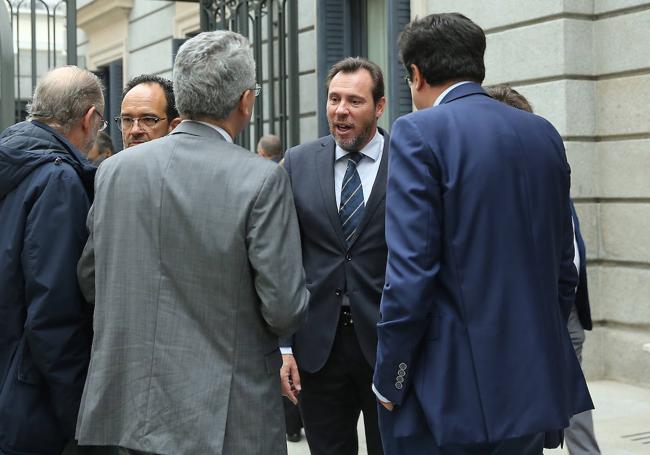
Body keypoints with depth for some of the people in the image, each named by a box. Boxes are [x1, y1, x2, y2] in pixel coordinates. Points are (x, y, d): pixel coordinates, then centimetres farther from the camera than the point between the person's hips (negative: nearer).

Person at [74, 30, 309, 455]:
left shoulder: (114, 169, -1)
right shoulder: (262, 179, -15)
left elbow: (89, 281, 9)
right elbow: (285, 309, -15)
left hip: (128, 404, 4)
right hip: (226, 419, -4)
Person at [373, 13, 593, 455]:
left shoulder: (420, 132, -10)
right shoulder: (544, 134, 9)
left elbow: (410, 272, -16)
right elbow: (563, 265, 12)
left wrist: (389, 380, -7)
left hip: (450, 390, -6)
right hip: (535, 385, 7)